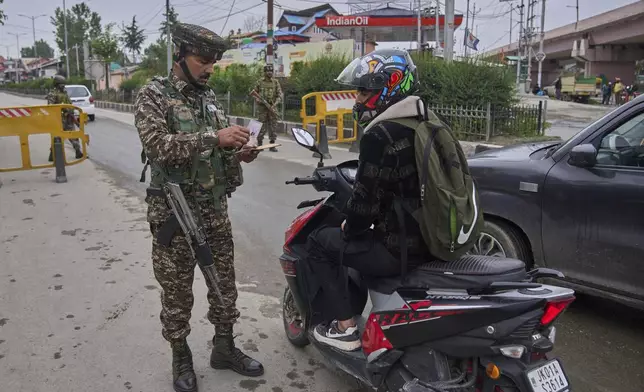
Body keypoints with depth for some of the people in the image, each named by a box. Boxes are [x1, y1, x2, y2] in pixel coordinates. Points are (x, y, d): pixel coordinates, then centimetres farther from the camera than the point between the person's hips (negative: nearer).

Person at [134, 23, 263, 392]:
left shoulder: (210, 97, 11)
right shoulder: (154, 95, -8)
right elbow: (158, 145, -23)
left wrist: (239, 153, -5)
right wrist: (213, 137, -29)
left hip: (215, 209, 6)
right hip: (174, 212, -6)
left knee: (224, 282, 14)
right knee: (177, 291, 8)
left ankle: (224, 347, 32)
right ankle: (181, 358, 26)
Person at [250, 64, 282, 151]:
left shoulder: (275, 82, 5)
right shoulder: (260, 82, 4)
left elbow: (279, 95, 1)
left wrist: (275, 104, -14)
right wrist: (258, 100, -7)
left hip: (272, 107, 1)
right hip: (262, 107, -1)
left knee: (273, 125, 1)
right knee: (261, 126, 0)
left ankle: (272, 145, 7)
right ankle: (259, 144, 10)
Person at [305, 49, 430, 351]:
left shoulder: (379, 136, -20)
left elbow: (366, 199, -18)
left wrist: (348, 230, 3)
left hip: (401, 250, -9)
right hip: (432, 240, 9)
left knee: (319, 242, 7)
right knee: (362, 237, 33)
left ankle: (345, 328, 10)